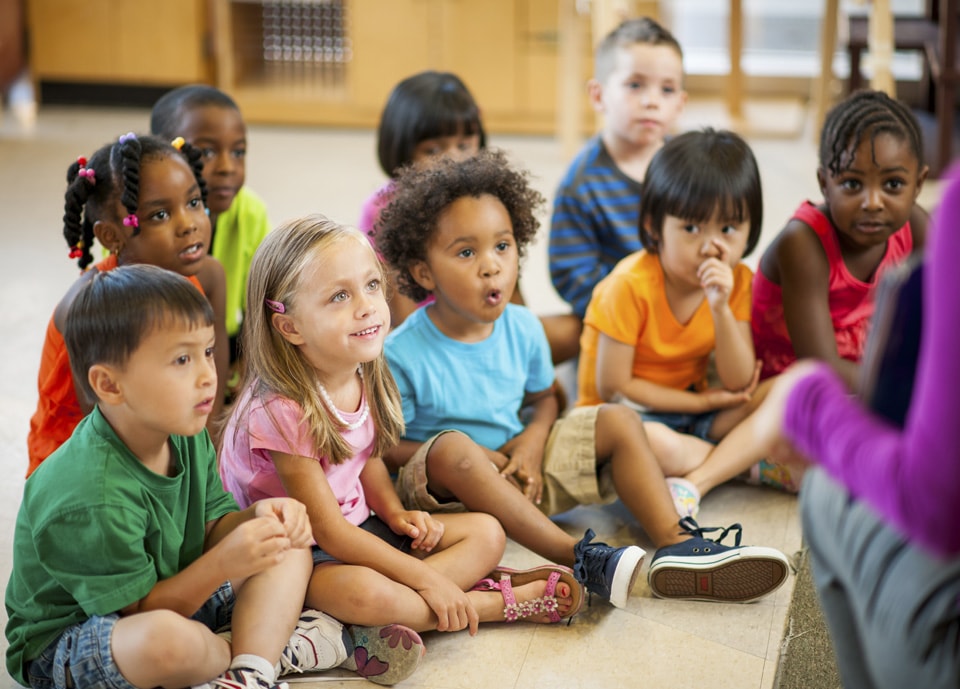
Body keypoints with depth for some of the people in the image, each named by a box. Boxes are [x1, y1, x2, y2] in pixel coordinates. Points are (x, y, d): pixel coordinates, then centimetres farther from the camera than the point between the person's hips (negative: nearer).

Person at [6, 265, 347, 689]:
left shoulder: (184, 436, -6)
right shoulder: (89, 501, -32)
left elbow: (210, 527, 2)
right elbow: (139, 610, -25)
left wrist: (256, 518, -20)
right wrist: (224, 562, -35)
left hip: (172, 596, 9)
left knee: (291, 551, 1)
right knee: (167, 638, -43)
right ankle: (270, 644, -10)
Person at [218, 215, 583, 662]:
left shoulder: (363, 378, -3)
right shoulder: (282, 409, -27)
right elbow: (328, 530, -24)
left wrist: (395, 513, -6)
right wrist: (426, 579, -23)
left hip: (360, 528, 9)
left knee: (487, 533, 2)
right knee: (363, 591, -39)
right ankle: (502, 602, -19)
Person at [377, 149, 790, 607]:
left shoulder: (522, 328, -3)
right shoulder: (403, 356, -19)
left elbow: (542, 397, 13)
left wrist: (533, 440, -11)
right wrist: (479, 458, -22)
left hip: (515, 471, 6)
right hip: (440, 486, -6)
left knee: (617, 421, -5)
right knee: (452, 448, -39)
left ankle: (676, 546, -20)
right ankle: (582, 560, -40)